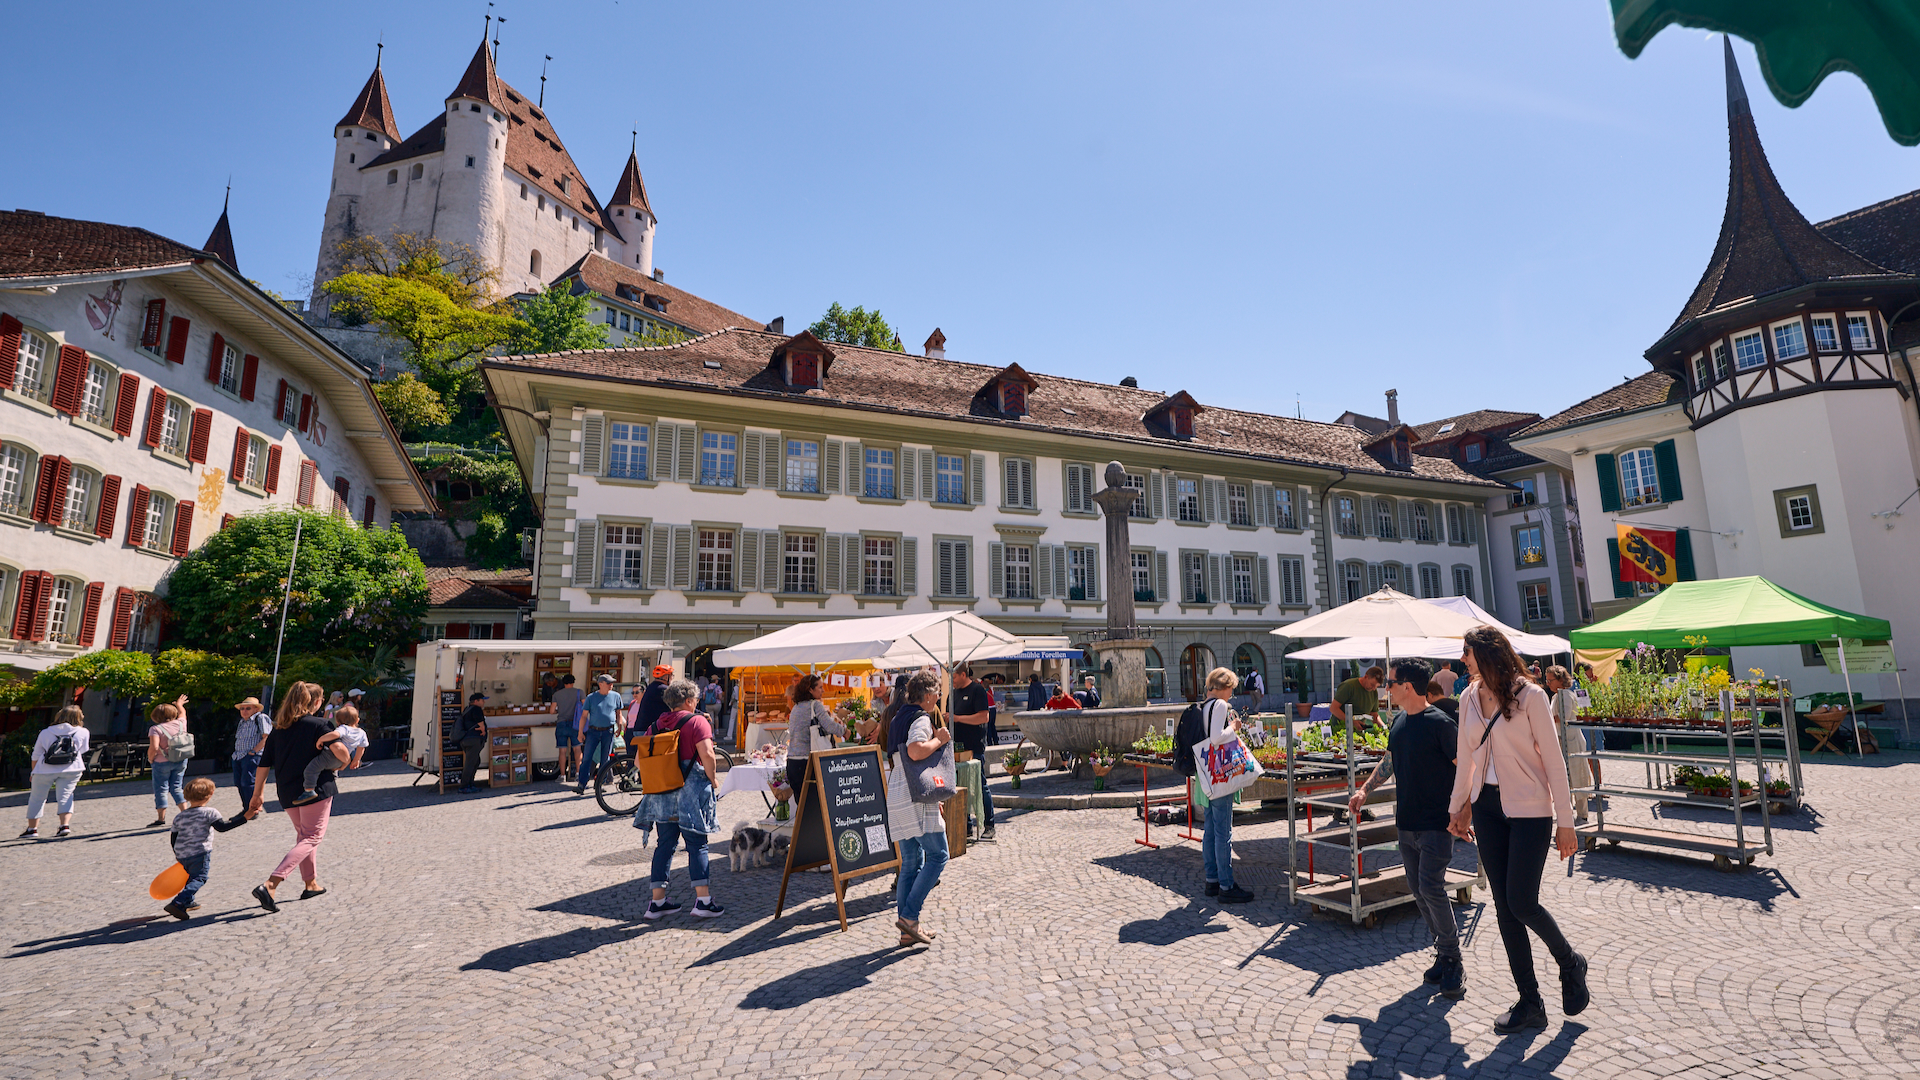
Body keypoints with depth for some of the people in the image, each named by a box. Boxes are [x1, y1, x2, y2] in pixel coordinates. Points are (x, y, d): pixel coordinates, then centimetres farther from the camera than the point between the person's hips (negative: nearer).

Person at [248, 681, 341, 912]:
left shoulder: (279, 727, 7)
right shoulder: (320, 724, -11)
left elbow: (265, 763, 8)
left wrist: (258, 793, 15)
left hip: (287, 793, 7)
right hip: (315, 789, -7)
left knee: (303, 834, 22)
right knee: (311, 838, 0)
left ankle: (311, 884, 29)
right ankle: (270, 885, -15)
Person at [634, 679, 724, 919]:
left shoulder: (655, 726, 10)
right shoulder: (697, 721, -7)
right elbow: (707, 755, -18)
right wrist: (713, 780, -5)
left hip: (661, 792, 6)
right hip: (690, 790, -5)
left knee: (665, 844, 13)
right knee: (697, 845, 1)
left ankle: (657, 901, 18)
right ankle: (703, 900, 0)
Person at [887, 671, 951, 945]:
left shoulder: (899, 718, 18)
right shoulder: (921, 719, -11)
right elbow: (916, 751, -31)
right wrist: (940, 739, -12)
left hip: (897, 795, 9)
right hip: (917, 797, -9)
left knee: (910, 863, 12)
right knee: (937, 856, 0)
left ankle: (908, 931, 15)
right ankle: (909, 917, -3)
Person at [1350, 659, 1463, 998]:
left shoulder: (1440, 723, -14)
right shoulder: (1400, 722, 9)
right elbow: (1390, 761, 21)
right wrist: (1365, 789, 14)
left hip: (1436, 822, -8)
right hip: (1406, 822, 8)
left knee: (1431, 888, -11)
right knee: (1419, 892, 11)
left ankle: (1454, 961, 5)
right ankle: (1443, 955, 24)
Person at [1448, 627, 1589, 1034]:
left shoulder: (1529, 696, -11)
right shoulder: (1469, 699, 5)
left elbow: (1553, 762, -9)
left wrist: (1565, 821, -10)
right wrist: (1457, 808, 19)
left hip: (1529, 809, -5)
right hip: (1487, 809, 5)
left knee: (1521, 903, -6)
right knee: (1504, 907, 6)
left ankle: (1570, 963, 26)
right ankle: (1529, 1004, 18)